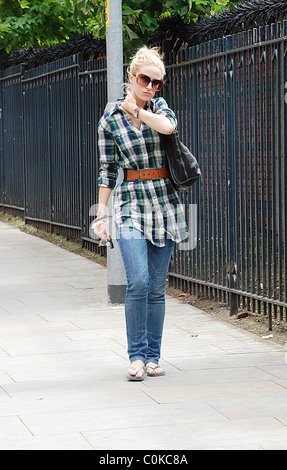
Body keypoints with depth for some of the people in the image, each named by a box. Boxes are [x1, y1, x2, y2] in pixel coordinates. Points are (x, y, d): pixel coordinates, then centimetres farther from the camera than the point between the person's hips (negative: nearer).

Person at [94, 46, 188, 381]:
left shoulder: (159, 107, 6)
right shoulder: (110, 121, 1)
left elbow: (168, 125, -18)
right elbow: (107, 170, 4)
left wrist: (135, 108, -9)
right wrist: (101, 215, 2)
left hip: (165, 204, 2)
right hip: (131, 204, -2)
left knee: (157, 288, 4)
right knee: (138, 282, -16)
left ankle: (152, 356, 12)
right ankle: (136, 356, -8)